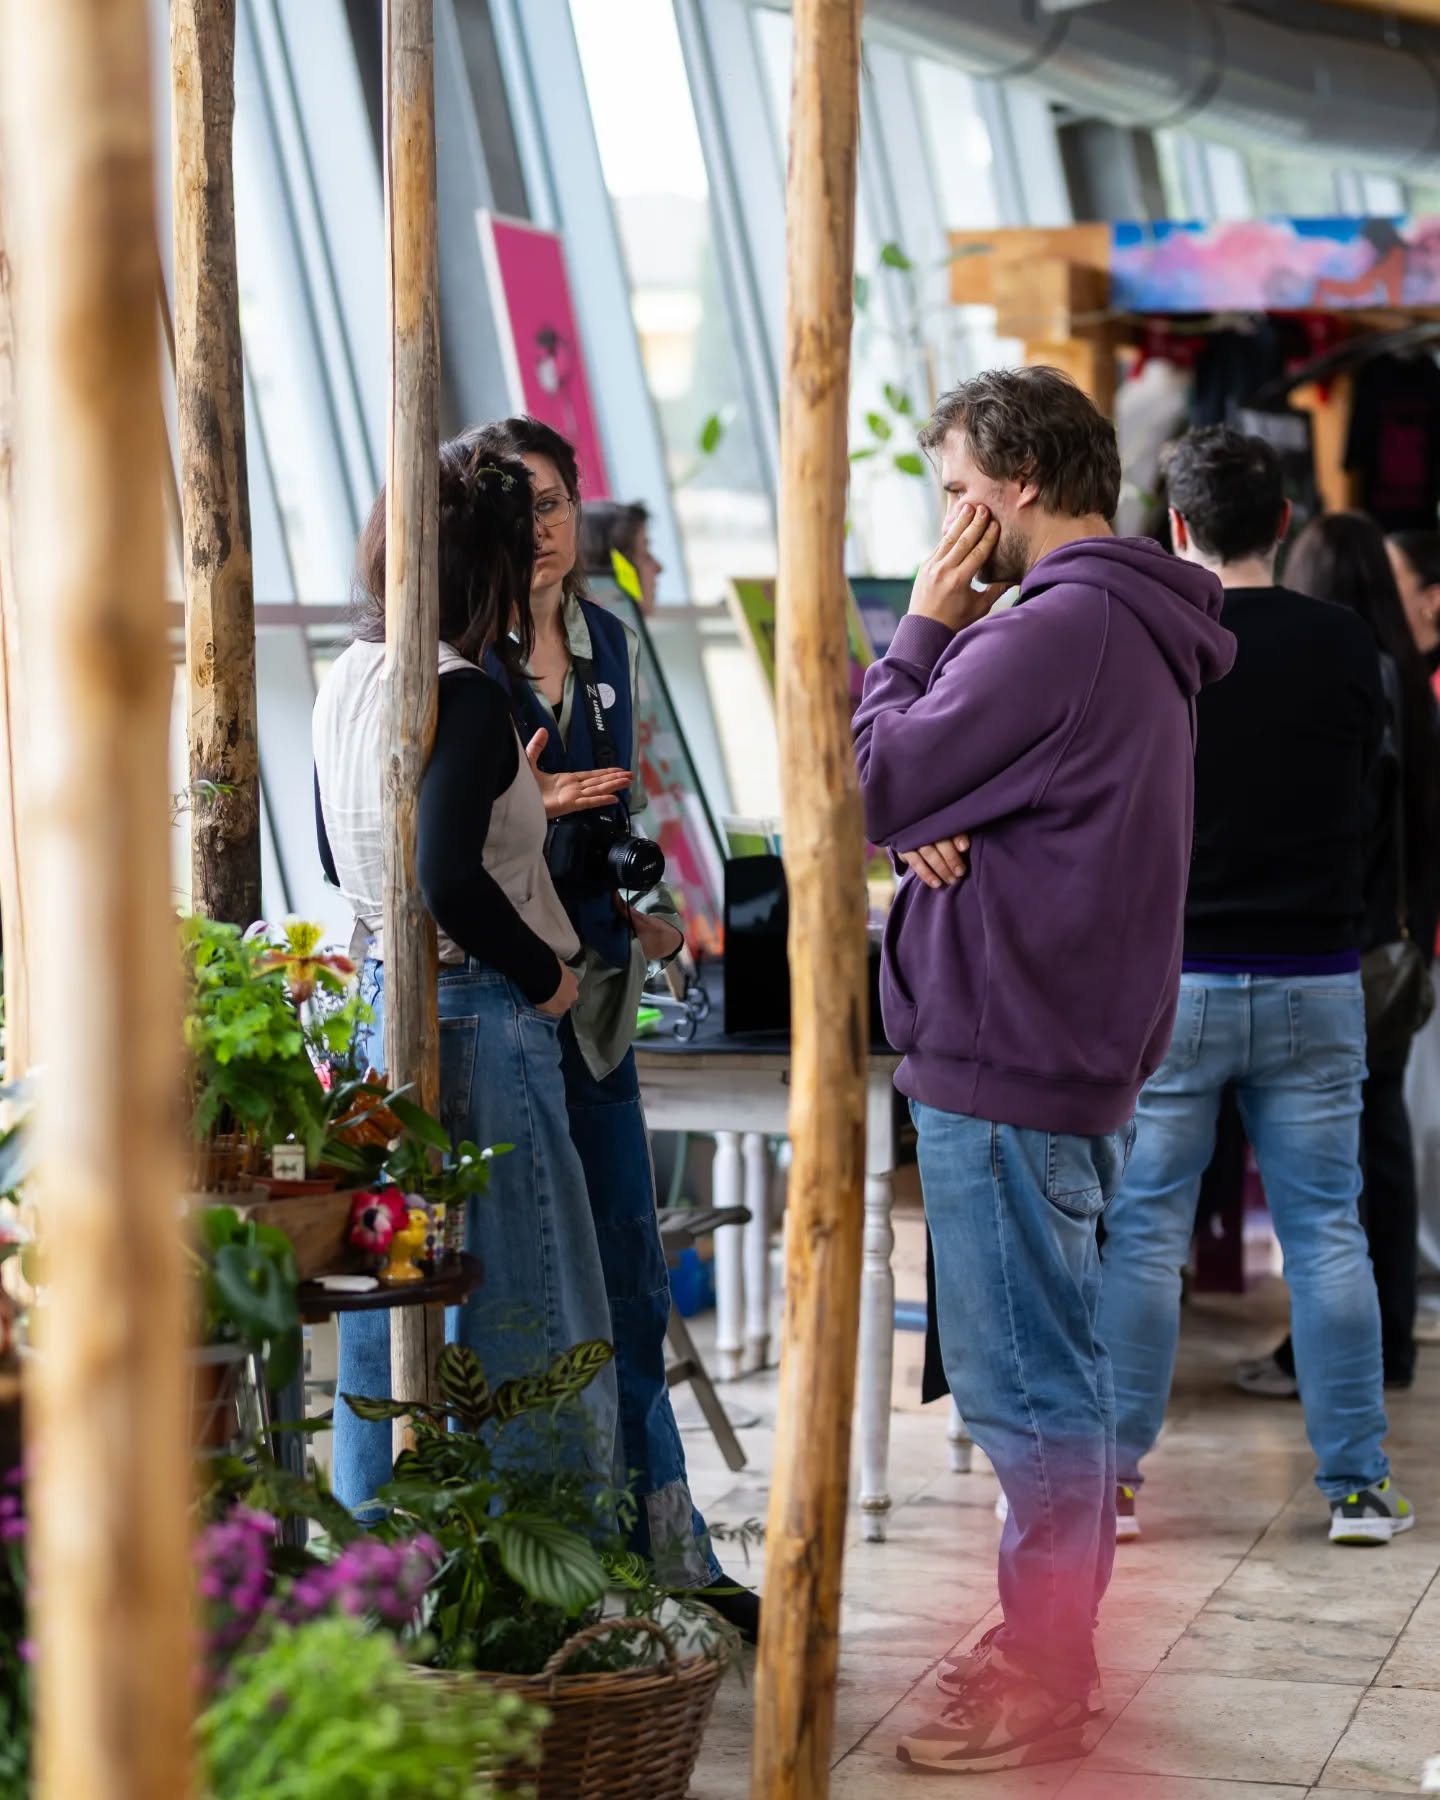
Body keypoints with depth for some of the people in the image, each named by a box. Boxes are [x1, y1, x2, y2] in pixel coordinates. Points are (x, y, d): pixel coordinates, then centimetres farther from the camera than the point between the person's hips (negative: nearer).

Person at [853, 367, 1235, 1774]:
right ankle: (1046, 1646, 27)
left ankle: (1041, 1688, 3)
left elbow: (875, 784, -17)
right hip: (1072, 1047, 11)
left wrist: (920, 627, -5)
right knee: (1049, 1366, 17)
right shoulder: (1134, 630, 15)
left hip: (1005, 1066, -11)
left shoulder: (1059, 629, -19)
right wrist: (936, 831, -5)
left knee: (1023, 1378, -4)